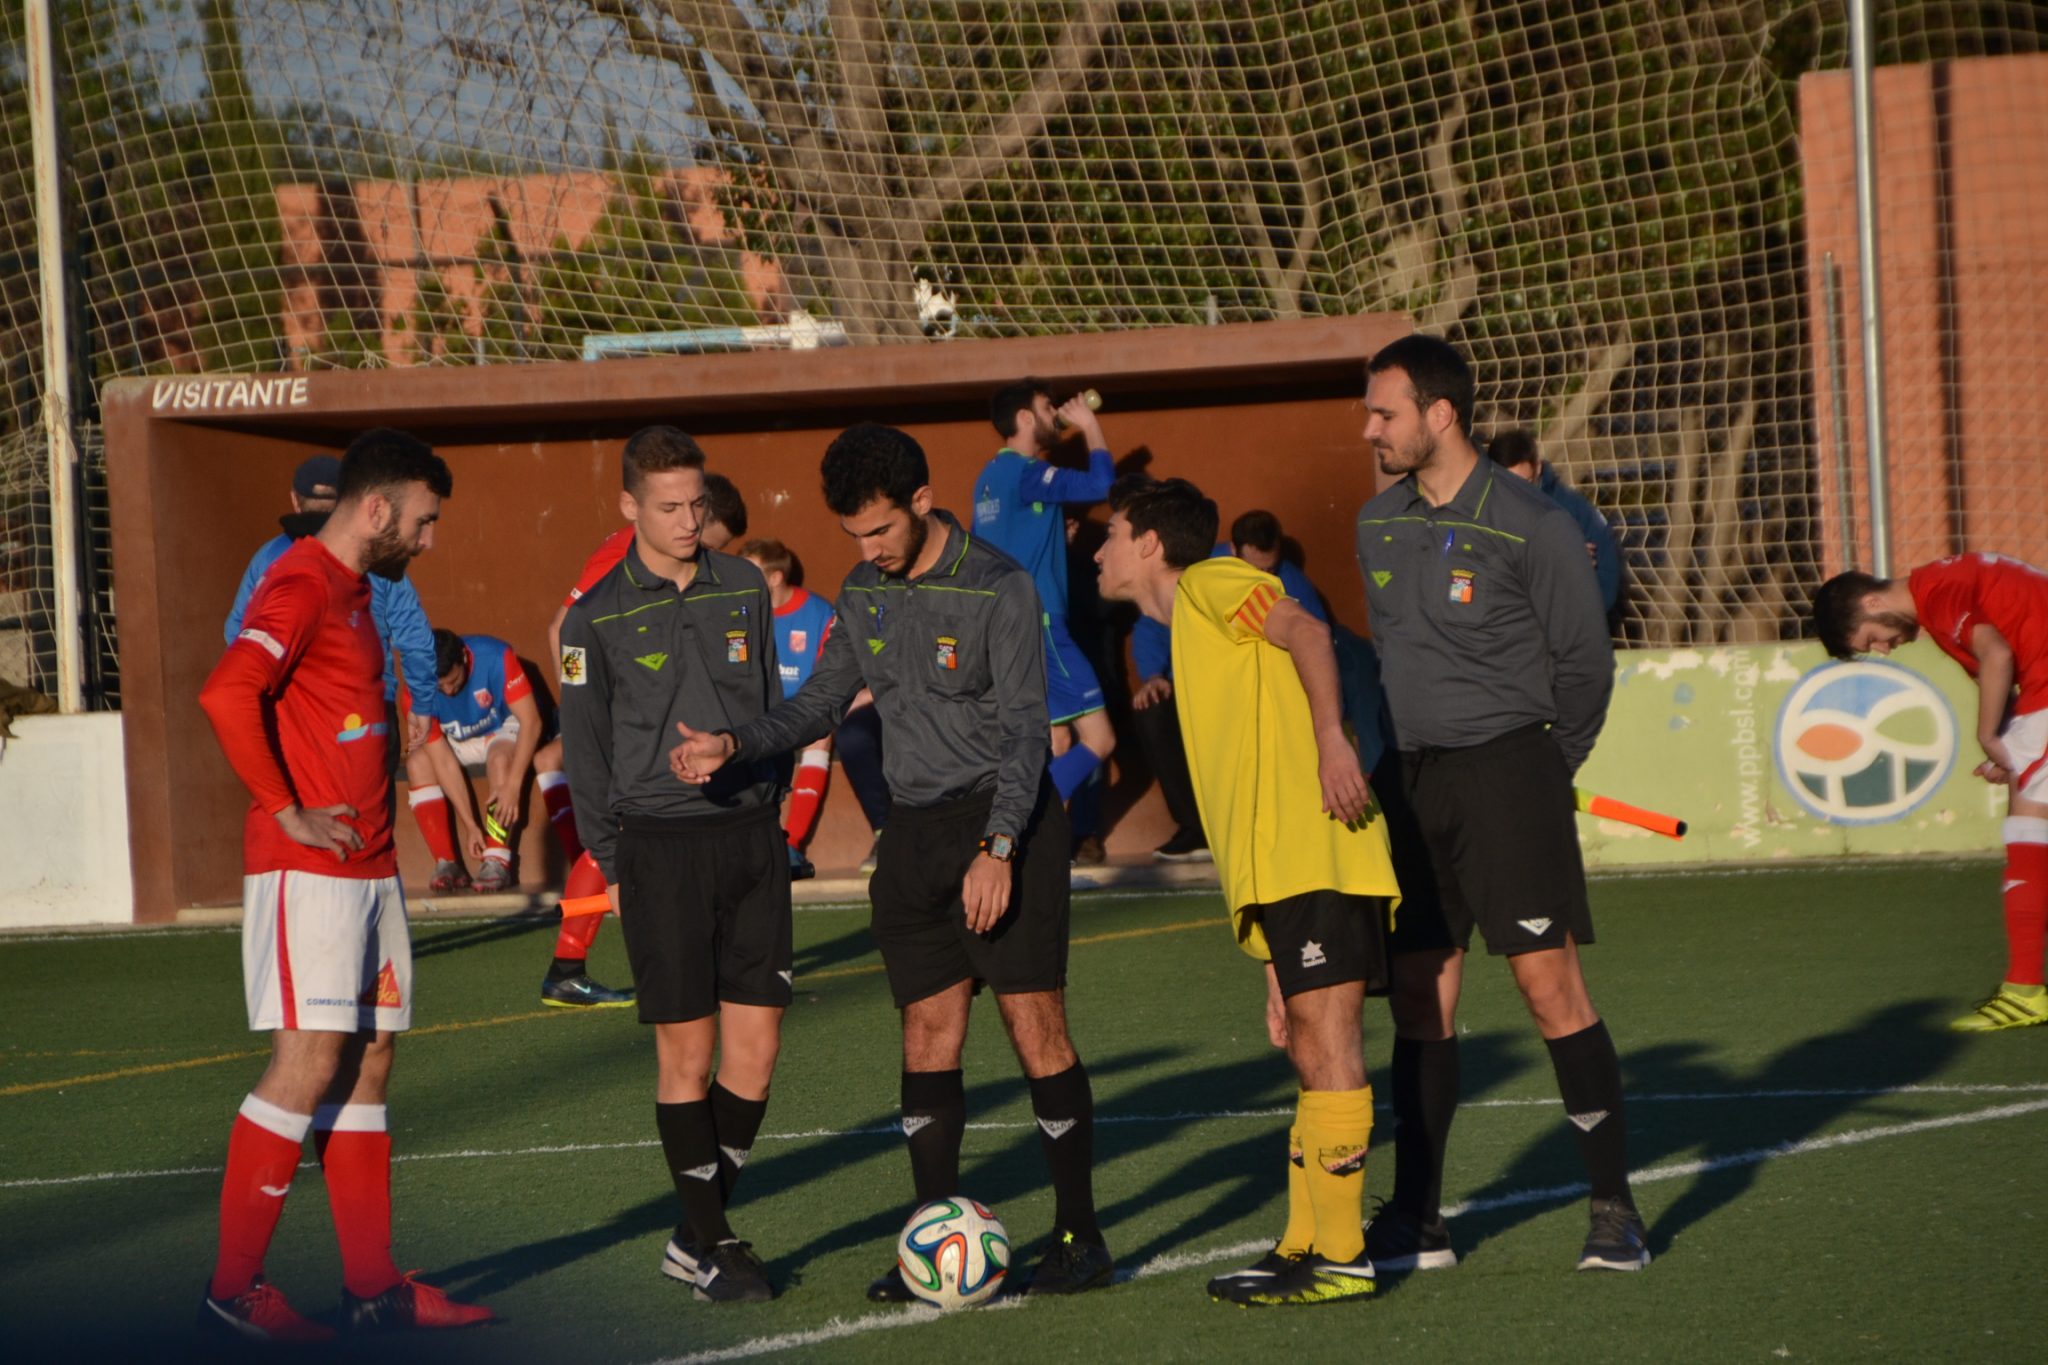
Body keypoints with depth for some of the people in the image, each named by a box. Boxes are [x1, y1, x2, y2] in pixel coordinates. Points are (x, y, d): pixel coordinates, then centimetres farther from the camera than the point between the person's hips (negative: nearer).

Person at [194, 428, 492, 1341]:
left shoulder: (352, 590, 19)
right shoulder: (303, 586, -12)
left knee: (367, 1065, 9)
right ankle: (233, 1290, -7)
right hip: (307, 869, -10)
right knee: (308, 1063, -11)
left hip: (366, 869, 10)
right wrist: (287, 813, -21)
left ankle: (373, 1286, 12)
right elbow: (227, 692, -27)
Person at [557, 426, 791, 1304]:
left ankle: (696, 1236, 16)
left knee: (756, 1047, 2)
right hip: (661, 845, -4)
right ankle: (709, 1245, 8)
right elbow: (584, 752, 2)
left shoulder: (745, 589, 9)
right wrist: (613, 865, -1)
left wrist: (766, 810, 15)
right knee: (687, 1052, -2)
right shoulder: (597, 619, -2)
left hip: (752, 837, 4)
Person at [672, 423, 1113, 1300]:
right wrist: (733, 745, 2)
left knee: (1035, 1022, -6)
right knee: (927, 1032, 3)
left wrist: (997, 849, -24)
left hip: (1007, 823, -6)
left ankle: (1078, 1235, 1)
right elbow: (822, 701, 18)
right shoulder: (864, 593, 8)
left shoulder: (997, 589, -12)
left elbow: (1023, 730, -15)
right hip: (914, 833, 6)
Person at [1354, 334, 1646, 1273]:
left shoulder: (1530, 526, -9)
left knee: (1550, 986, -10)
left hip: (1506, 769, -6)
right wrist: (1402, 761, 16)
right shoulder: (1377, 526, 10)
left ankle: (1614, 1208, -3)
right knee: (1418, 998, 6)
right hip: (1410, 777, 6)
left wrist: (1544, 769, 5)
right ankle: (1416, 1220, 13)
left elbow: (1585, 660, -3)